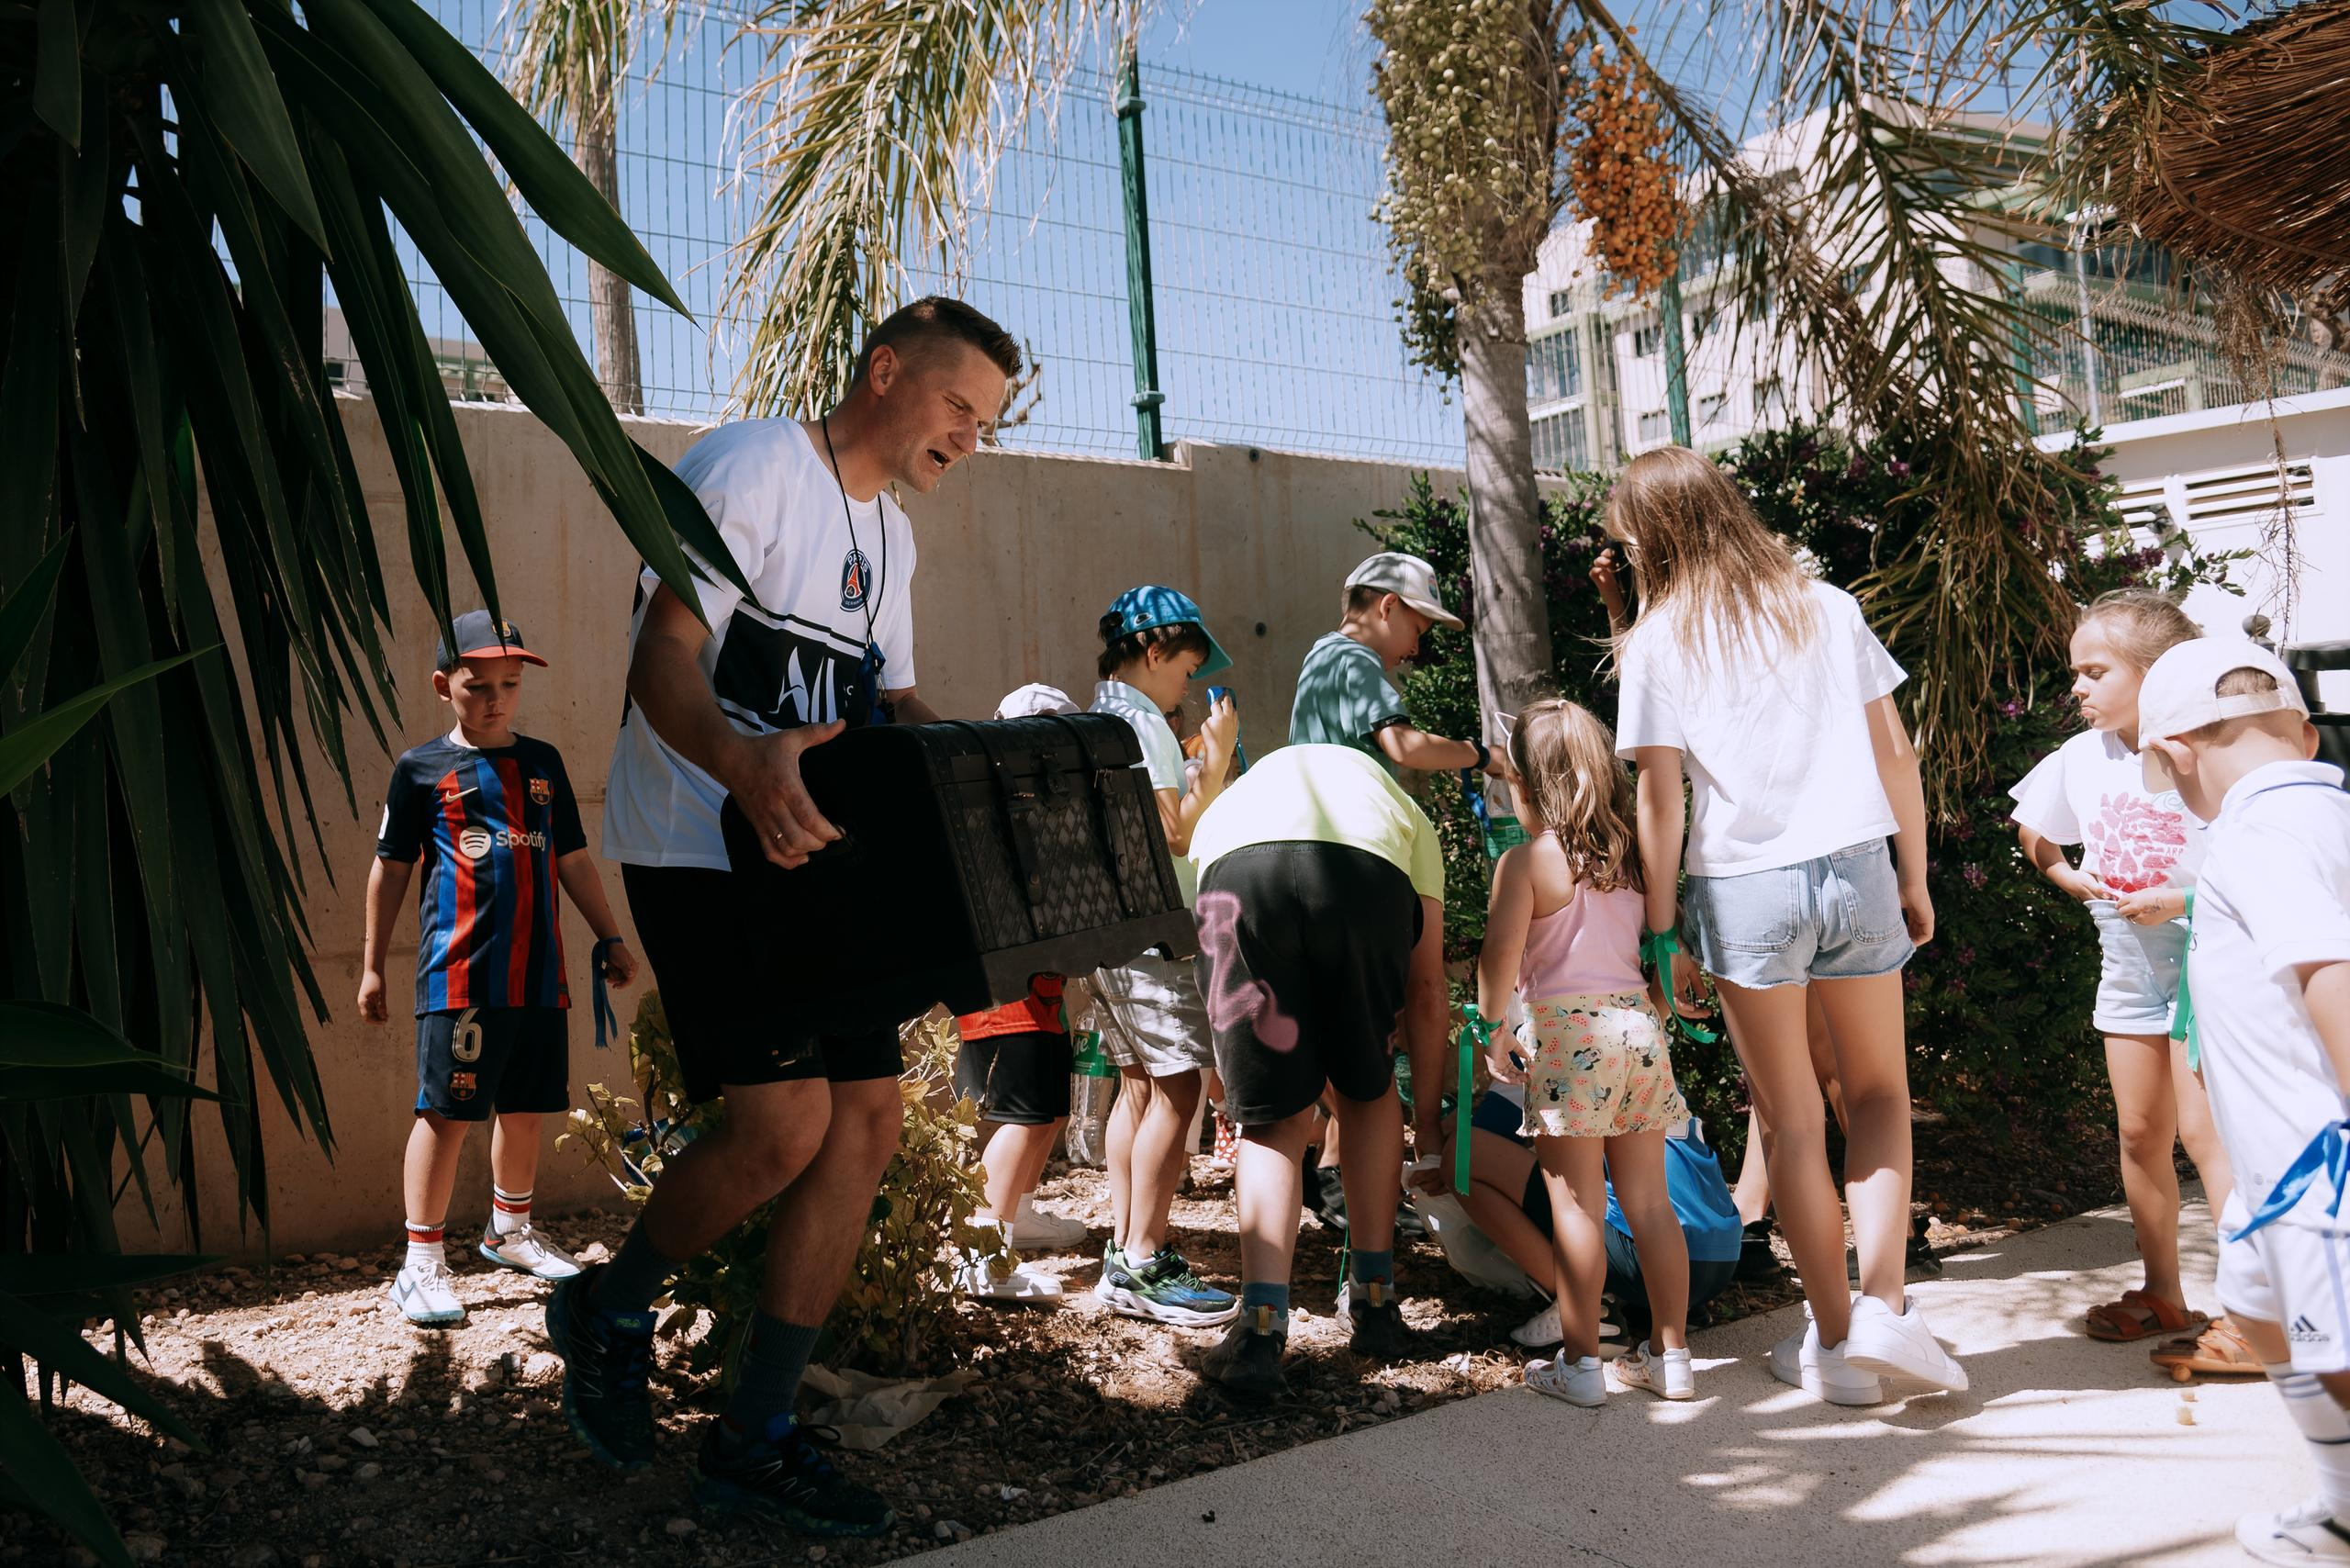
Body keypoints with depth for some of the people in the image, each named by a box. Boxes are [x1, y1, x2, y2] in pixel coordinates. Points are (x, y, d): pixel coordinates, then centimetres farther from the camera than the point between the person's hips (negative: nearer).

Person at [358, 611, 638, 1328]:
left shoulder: (542, 762, 13)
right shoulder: (422, 769, 2)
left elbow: (573, 859, 18)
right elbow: (390, 869, 6)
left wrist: (609, 937, 17)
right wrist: (372, 965, 6)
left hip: (539, 973, 5)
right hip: (458, 973, -4)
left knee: (526, 1106, 13)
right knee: (446, 1113, -3)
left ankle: (509, 1229, 33)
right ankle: (422, 1261, 7)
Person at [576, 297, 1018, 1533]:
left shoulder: (889, 535, 19)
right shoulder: (749, 468, -9)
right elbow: (665, 658, -21)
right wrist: (742, 763, -41)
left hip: (816, 857, 9)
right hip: (697, 852, -9)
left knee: (866, 1123, 1)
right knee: (786, 1121, -17)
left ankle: (752, 1439, 12)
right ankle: (609, 1312, 14)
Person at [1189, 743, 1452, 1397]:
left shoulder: (1233, 796, 45)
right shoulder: (1408, 816, 39)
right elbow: (1426, 990, 33)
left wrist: (1231, 1101, 49)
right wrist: (1428, 1125, 41)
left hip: (1236, 875, 1)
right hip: (1367, 876, 0)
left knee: (1273, 1119, 14)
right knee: (1368, 1090, 24)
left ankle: (1261, 1331, 3)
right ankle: (1373, 1304, 30)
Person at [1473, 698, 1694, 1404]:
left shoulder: (1525, 861, -7)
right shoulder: (1633, 854, 10)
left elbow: (1500, 957, -14)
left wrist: (1494, 1029, -1)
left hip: (1568, 1035, -6)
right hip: (1639, 1025, 6)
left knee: (1577, 1205, 1)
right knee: (1649, 1201, 12)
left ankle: (1580, 1363, 8)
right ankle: (1671, 1354, 21)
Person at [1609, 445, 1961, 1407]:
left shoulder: (1658, 641, -2)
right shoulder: (1827, 607, 6)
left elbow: (1660, 799, -6)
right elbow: (1895, 753, 6)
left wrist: (1663, 934, 0)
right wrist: (1915, 877, 16)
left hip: (1743, 887, -2)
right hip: (1855, 869, 3)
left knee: (1792, 1122, 10)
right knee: (1879, 1094, 20)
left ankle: (1834, 1344, 19)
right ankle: (1882, 1304, 8)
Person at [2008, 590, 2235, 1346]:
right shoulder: (2077, 760, -1)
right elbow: (2030, 829, 17)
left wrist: (2181, 901, -24)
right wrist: (2072, 879, 2)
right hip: (2128, 968, 6)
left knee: (2203, 1129, -9)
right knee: (2140, 1134, 11)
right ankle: (2162, 1295, 24)